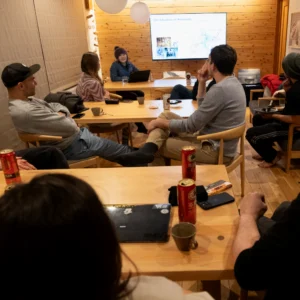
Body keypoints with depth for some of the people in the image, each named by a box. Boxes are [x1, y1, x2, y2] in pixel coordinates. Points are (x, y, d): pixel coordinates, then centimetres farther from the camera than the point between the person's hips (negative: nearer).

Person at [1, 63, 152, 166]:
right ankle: (138, 158, 32)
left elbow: (56, 105, 13)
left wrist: (60, 114, -10)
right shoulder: (27, 111, -31)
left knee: (113, 147, 17)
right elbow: (70, 127, -29)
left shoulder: (27, 102, 2)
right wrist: (65, 118, -6)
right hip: (71, 145, -9)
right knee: (114, 148, 9)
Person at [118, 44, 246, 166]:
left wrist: (159, 122, -10)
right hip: (214, 141, 10)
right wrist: (202, 83, 5)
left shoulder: (220, 89, -25)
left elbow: (191, 125, -21)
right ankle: (147, 151, -18)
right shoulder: (232, 82, 8)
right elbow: (203, 109, 16)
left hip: (216, 150, -10)